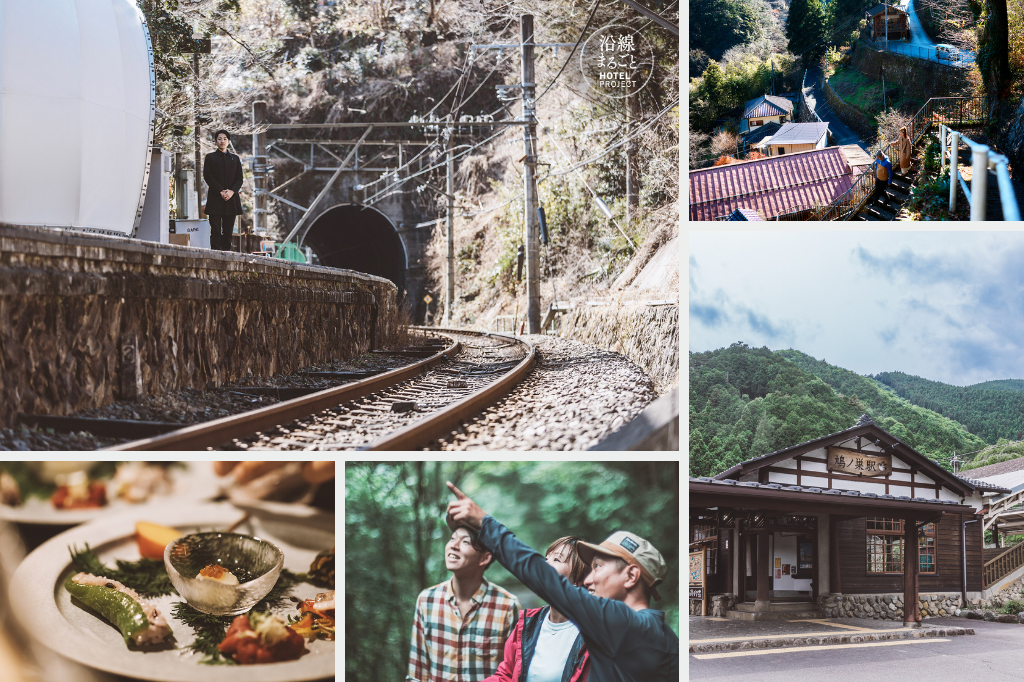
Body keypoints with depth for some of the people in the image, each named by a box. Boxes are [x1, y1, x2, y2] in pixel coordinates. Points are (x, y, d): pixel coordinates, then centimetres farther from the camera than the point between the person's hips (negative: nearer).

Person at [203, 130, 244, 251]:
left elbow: (239, 179, 10)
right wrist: (221, 191, -12)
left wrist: (232, 191, -9)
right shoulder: (210, 157, 8)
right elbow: (208, 176, -2)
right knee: (215, 231, -7)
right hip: (215, 199, -3)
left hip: (231, 199, 3)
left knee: (228, 231, 2)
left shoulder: (235, 159, 17)